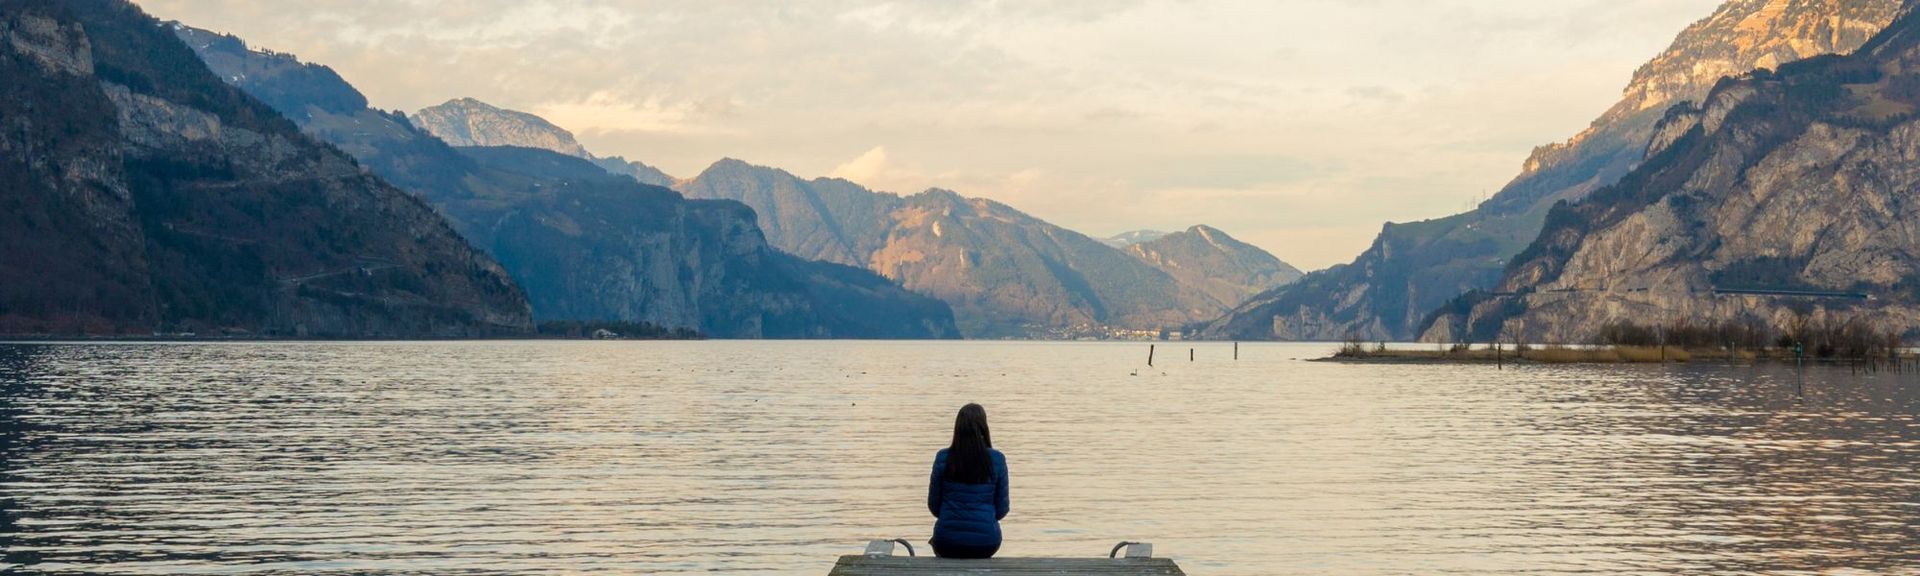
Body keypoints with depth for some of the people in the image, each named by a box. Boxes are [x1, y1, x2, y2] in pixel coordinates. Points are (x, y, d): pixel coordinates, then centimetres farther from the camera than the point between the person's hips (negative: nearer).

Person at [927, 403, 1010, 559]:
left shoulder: (943, 458, -6)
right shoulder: (997, 459, -7)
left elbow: (934, 506, 1)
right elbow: (1001, 510, 0)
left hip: (948, 543, 0)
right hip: (985, 543, 0)